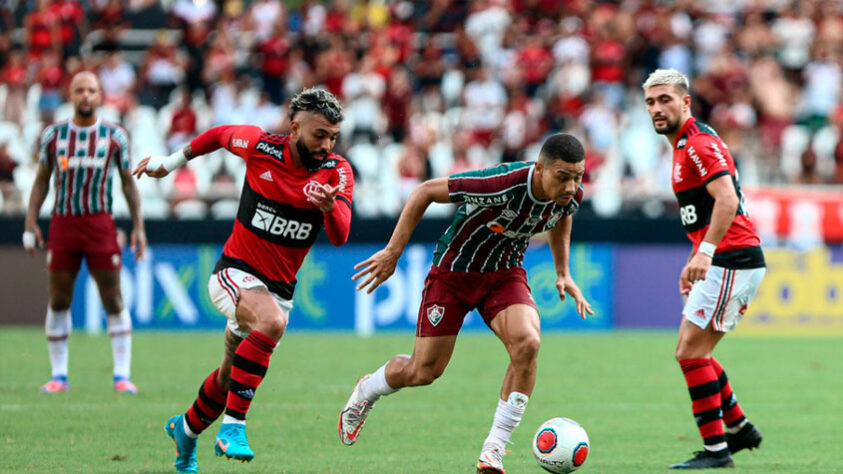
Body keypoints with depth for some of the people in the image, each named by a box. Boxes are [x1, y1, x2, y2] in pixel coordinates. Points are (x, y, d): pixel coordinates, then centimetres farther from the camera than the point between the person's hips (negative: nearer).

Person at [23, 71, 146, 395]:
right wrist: (31, 223, 4)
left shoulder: (114, 136, 3)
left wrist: (138, 227, 0)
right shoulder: (53, 135, 6)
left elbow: (129, 183, 8)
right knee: (58, 301, 3)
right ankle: (58, 375, 10)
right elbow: (41, 181, 12)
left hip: (100, 223, -1)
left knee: (113, 300, -4)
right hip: (62, 223, 1)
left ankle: (122, 375, -1)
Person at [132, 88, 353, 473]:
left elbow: (339, 237, -22)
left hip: (279, 288, 4)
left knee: (231, 378, 17)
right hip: (236, 272, -4)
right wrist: (170, 162, 20)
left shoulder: (336, 172, -9)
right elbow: (220, 135, 10)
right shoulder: (260, 146, -12)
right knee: (271, 322, -35)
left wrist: (330, 207, -43)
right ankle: (232, 427, -34)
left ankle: (186, 429, 48)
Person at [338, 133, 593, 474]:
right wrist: (393, 252, -22)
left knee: (527, 344, -25)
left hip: (505, 274, 4)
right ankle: (366, 391, 38)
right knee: (423, 372, 2)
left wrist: (563, 274, 9)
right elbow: (425, 191, -24)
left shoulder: (571, 196, -16)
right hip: (454, 270, -4)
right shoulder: (503, 184, -36)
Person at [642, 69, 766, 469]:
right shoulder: (686, 145, 20)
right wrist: (696, 262, 27)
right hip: (728, 261, 10)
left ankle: (716, 449, -9)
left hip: (732, 260, -10)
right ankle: (739, 428, 22)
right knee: (694, 351, 15)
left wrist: (705, 251, -34)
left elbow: (727, 199, -26)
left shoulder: (699, 142, -13)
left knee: (690, 351, -11)